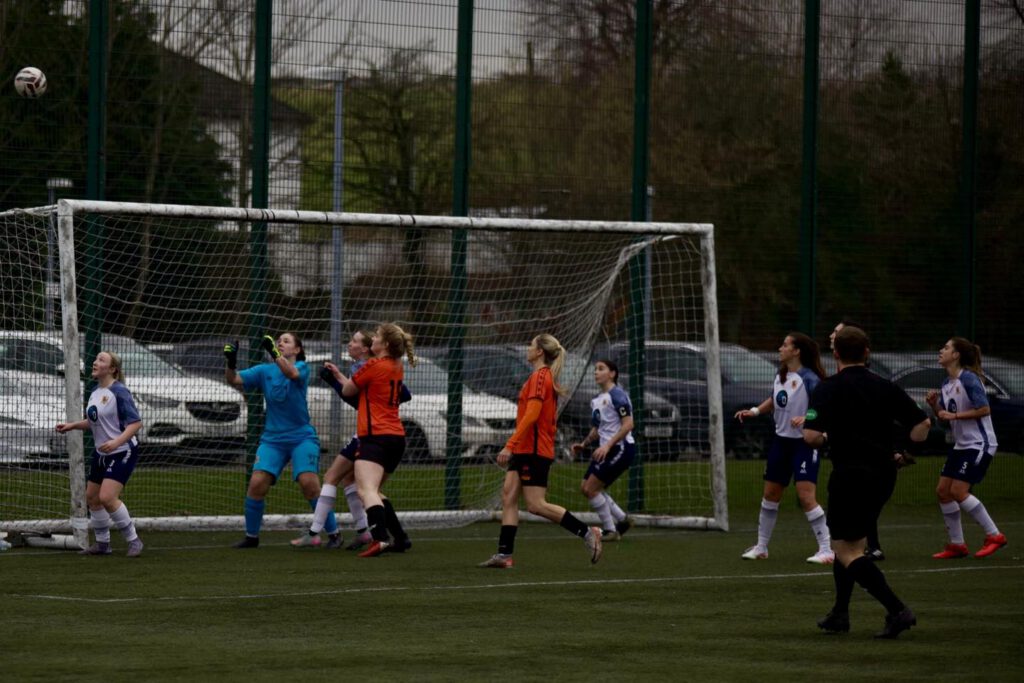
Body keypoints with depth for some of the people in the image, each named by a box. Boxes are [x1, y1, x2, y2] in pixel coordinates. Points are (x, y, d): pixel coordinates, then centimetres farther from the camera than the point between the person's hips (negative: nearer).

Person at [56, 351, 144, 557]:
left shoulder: (119, 392, -18)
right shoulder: (95, 392, 8)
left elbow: (136, 423, -21)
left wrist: (117, 442, -33)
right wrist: (72, 425, 9)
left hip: (122, 453, -9)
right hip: (101, 454, 9)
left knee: (107, 497, -20)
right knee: (92, 497, 12)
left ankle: (133, 541, -6)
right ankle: (102, 543, 28)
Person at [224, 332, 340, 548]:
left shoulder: (301, 367, -3)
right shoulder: (264, 371, 7)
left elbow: (292, 373, -27)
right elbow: (234, 380, -4)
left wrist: (273, 352, -40)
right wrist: (231, 362, -24)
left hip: (301, 437, -3)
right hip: (273, 439, 3)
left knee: (309, 483, -18)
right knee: (257, 483, -12)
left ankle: (334, 534, -4)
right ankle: (251, 537, 6)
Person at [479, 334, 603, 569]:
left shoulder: (539, 377, -14)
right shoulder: (546, 377, 16)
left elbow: (531, 415, -23)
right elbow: (550, 420, 21)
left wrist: (510, 445, -24)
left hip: (533, 450, -10)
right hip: (525, 450, 10)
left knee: (536, 505, -8)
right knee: (508, 497, 2)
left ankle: (587, 533, -2)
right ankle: (504, 554, -2)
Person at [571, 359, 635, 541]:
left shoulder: (617, 395, -13)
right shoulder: (596, 400, 14)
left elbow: (628, 424, -20)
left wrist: (607, 445, -25)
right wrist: (584, 443, 8)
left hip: (621, 448, -9)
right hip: (606, 450, 9)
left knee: (591, 488, -12)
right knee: (585, 487, 9)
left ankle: (610, 530, 0)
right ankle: (622, 520, 19)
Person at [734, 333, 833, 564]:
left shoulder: (809, 379, -18)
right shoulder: (781, 376, 6)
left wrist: (806, 418, -38)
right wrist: (755, 410, 8)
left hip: (804, 443, -8)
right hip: (782, 440, 8)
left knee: (806, 496, -15)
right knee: (771, 494, 14)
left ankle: (826, 550, -8)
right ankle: (761, 547, 27)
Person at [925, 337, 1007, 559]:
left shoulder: (968, 379, -15)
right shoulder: (947, 384, 11)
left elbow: (984, 409, -20)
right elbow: (944, 417, 18)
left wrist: (954, 415, -21)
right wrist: (934, 404, -1)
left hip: (979, 445, -9)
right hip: (961, 445, 9)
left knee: (958, 491, -15)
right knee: (943, 491, 3)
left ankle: (994, 535, -5)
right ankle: (956, 545, 10)